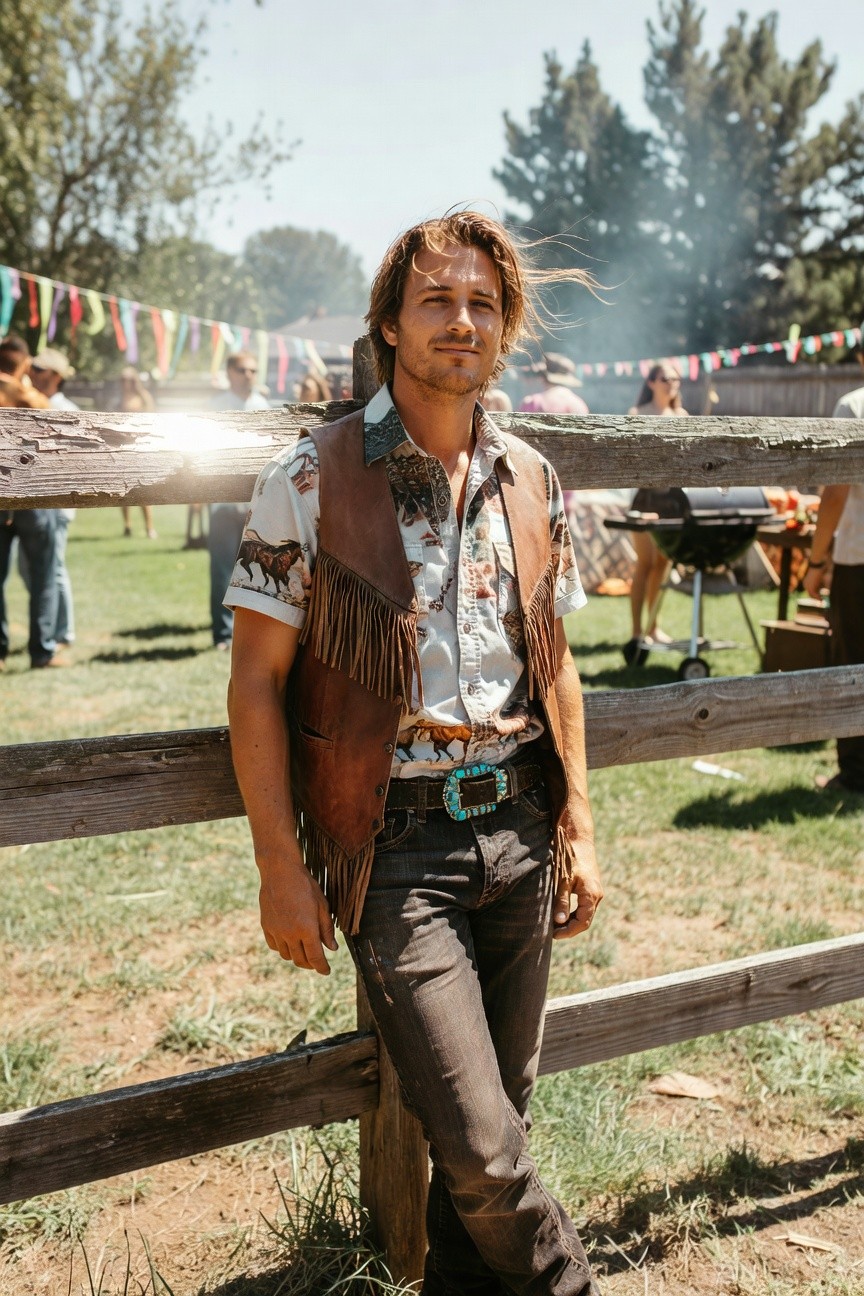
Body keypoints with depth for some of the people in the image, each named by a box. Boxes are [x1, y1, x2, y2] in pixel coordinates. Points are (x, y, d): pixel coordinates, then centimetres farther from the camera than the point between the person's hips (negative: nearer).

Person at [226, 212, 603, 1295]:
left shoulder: (531, 484, 7)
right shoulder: (312, 478, -8)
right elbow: (256, 680, -6)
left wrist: (577, 826, 11)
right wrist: (281, 867, -9)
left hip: (518, 830, 5)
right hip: (398, 846, -4)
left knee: (500, 1106, 15)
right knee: (479, 1145, -4)